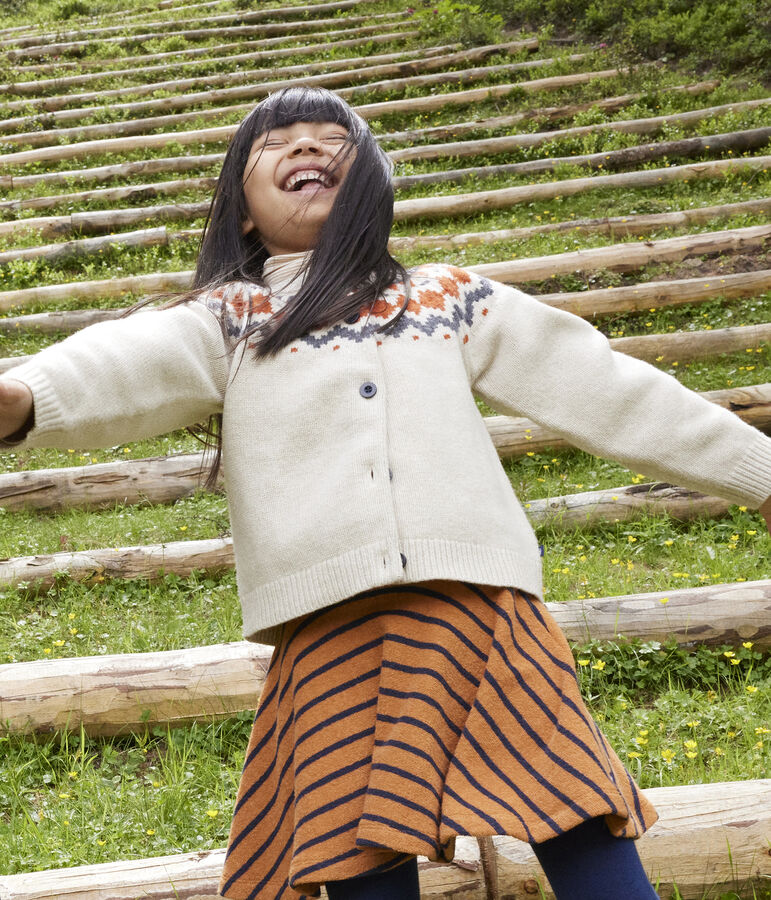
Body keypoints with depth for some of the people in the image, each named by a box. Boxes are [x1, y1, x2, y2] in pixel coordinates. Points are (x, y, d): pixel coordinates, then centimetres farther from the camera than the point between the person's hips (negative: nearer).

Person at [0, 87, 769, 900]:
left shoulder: (448, 298, 20)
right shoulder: (224, 320, 15)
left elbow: (603, 388, 21)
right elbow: (129, 361, -7)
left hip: (477, 602, 1)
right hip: (327, 629, -1)